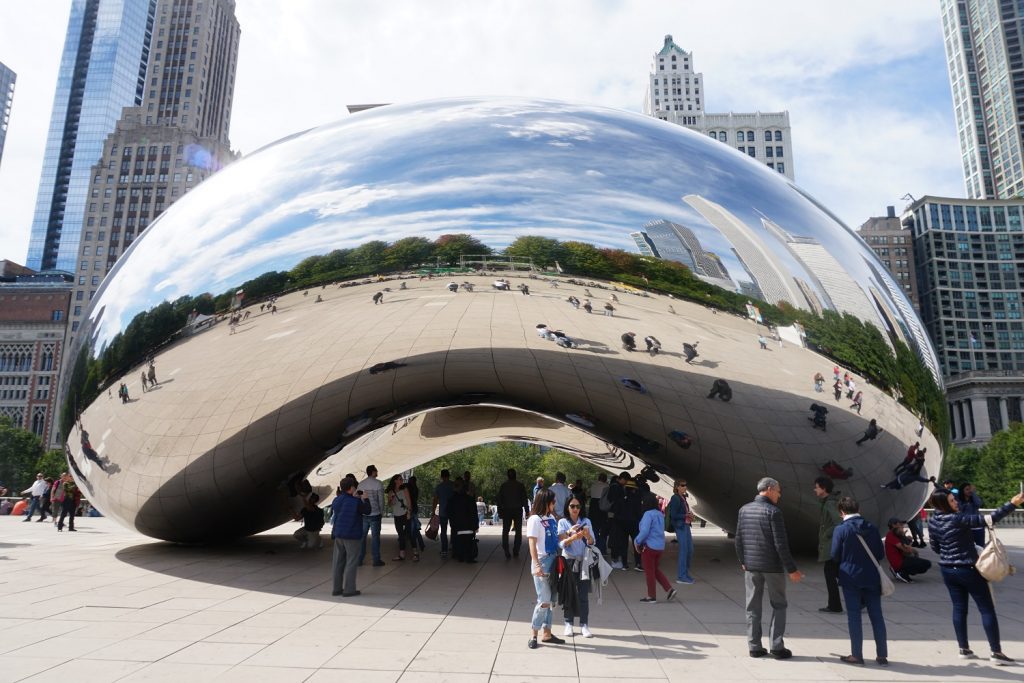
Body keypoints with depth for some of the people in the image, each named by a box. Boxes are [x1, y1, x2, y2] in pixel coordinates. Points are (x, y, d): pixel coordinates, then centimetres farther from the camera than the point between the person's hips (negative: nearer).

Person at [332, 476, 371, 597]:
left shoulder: (336, 500, 3)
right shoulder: (356, 502, -15)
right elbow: (368, 511, -4)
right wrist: (365, 499, 12)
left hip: (338, 534, 6)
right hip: (352, 535, -6)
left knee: (338, 562, 13)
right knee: (351, 562, 1)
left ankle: (337, 588, 19)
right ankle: (348, 589, 2)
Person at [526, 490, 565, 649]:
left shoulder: (551, 518, 11)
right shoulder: (535, 519, -10)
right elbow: (532, 544, -17)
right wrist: (537, 565, -24)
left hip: (553, 562, 7)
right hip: (541, 563, -7)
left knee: (548, 600, 13)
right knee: (544, 601, -5)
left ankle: (547, 633, 22)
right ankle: (534, 635, 6)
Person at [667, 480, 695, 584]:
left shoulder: (683, 497, 14)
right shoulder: (675, 499, -13)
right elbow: (674, 515, -16)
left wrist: (690, 516, 4)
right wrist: (686, 515, -15)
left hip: (686, 526, 9)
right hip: (680, 526, -9)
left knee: (690, 551, 12)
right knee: (683, 551, -6)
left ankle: (686, 575, 24)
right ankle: (681, 577, 1)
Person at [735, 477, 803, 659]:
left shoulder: (744, 510, 3)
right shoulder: (773, 512, -14)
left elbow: (738, 539, 7)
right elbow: (781, 544, -16)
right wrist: (792, 569, -9)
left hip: (751, 566, 5)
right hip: (772, 566, -4)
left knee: (753, 607, 10)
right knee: (779, 605, 11)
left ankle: (754, 646, 14)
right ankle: (777, 646, 9)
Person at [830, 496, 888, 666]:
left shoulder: (841, 530, -11)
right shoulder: (872, 528, -1)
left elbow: (835, 556, -7)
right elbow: (880, 554, 3)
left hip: (850, 578, -3)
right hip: (871, 577, 3)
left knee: (854, 616, 5)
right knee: (876, 615, 10)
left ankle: (857, 655, 9)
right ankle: (882, 655, 15)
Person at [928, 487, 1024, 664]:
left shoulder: (932, 521, -2)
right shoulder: (958, 519, -23)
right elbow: (987, 520, -24)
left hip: (947, 570, 6)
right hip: (968, 570, -6)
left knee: (959, 608, 14)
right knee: (987, 609, 6)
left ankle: (964, 649, 18)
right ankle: (996, 652, 9)